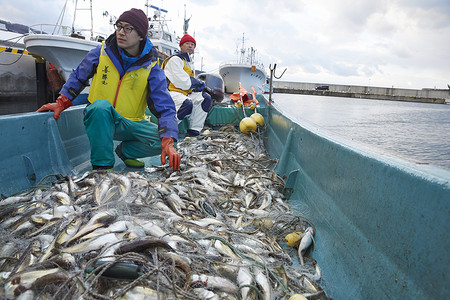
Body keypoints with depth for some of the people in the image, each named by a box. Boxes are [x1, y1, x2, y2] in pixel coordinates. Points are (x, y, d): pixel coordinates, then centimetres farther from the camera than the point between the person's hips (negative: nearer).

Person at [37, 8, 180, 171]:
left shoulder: (151, 67, -8)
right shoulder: (101, 53, -4)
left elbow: (165, 107, -15)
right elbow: (77, 77, 14)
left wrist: (168, 142, -30)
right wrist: (61, 102, -1)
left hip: (131, 125, 1)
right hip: (99, 120, -1)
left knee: (161, 139, -24)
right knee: (101, 105, -35)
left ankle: (124, 151, 6)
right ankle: (102, 165, -22)